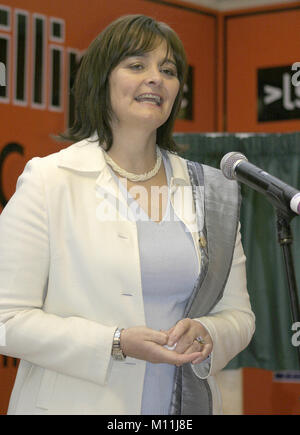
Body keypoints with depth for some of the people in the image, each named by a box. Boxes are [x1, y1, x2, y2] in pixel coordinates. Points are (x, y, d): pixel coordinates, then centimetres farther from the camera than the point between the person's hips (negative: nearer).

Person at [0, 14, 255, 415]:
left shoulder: (208, 190, 5)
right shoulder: (49, 180, -7)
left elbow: (239, 314, 9)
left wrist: (206, 335, -13)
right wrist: (116, 344, -22)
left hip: (185, 406, 4)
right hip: (77, 404, -4)